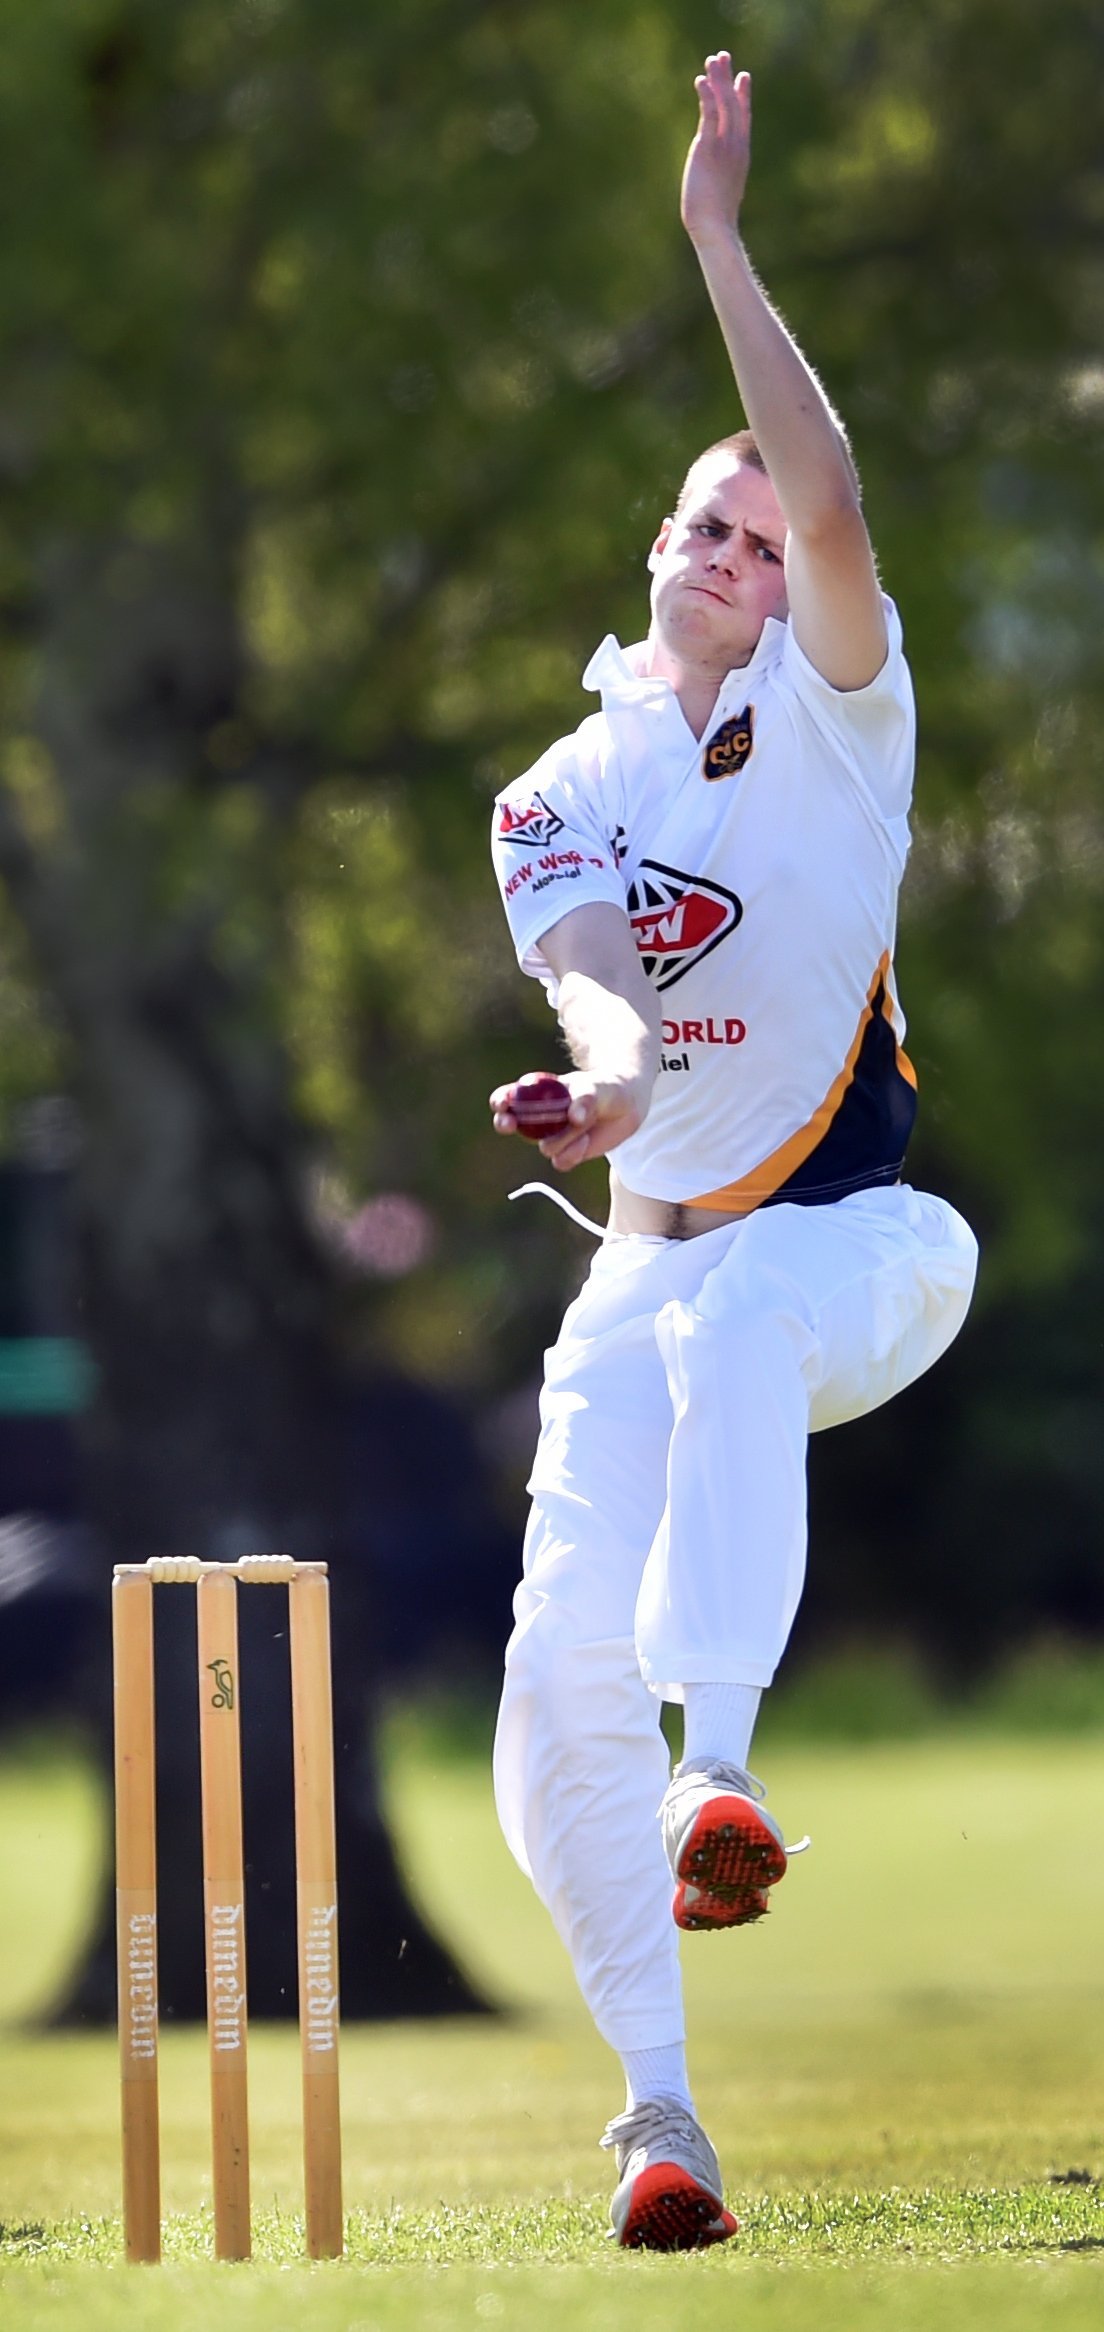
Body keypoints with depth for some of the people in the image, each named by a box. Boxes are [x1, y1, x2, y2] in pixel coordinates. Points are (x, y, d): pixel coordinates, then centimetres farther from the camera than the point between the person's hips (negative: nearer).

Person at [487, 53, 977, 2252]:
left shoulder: (835, 725, 1)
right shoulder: (561, 797, 10)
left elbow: (834, 505, -18)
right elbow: (592, 989, -10)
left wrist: (718, 238, -19)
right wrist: (607, 1080, -35)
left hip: (862, 1244, -4)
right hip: (654, 1270, 4)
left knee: (731, 1308, -41)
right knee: (559, 1690, -12)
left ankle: (728, 1760, -51)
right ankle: (658, 2109, -4)